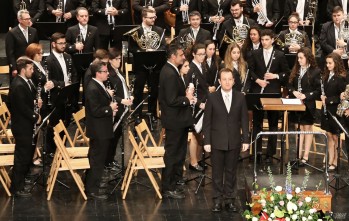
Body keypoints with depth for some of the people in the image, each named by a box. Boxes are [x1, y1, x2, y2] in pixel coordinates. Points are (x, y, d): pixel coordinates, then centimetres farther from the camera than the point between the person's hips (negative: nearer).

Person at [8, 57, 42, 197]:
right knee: (21, 157, -2)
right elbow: (22, 108, -24)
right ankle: (16, 188, 8)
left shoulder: (26, 82, 9)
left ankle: (19, 184, 26)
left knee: (26, 155, 16)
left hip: (26, 125, 10)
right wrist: (35, 117, -14)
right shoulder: (18, 86, -22)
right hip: (21, 127, -10)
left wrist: (36, 103, 4)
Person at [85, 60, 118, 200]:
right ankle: (92, 191, 4)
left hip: (102, 130, 11)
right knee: (97, 161, -3)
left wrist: (111, 109, 7)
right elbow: (95, 111, -26)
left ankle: (90, 187, 26)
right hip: (98, 131, -11)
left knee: (96, 160, 17)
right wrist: (110, 109, -14)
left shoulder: (99, 86, 11)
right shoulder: (92, 89, -22)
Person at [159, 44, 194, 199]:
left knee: (179, 152, 20)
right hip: (174, 120, -10)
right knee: (172, 154, -2)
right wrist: (187, 99, -12)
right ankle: (168, 188, 5)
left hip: (178, 119, 10)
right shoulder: (170, 74, -23)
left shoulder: (171, 70, 9)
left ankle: (176, 179, 33)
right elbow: (172, 100, -26)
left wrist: (187, 95, 2)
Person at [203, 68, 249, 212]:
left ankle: (230, 199, 16)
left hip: (234, 142, 1)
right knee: (217, 172, 6)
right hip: (217, 142, -1)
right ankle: (217, 200, 14)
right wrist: (207, 141, -6)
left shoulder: (240, 97, 1)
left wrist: (245, 140, 0)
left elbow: (244, 120, 4)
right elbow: (207, 121, -2)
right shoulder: (212, 98, -3)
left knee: (231, 172, 8)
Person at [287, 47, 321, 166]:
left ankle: (305, 156, 10)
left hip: (308, 104, -5)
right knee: (299, 129, 10)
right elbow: (289, 85, 10)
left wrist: (306, 96, -18)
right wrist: (294, 92, -9)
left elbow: (318, 90, -10)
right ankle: (298, 155, 16)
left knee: (307, 129, 5)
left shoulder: (315, 71, -9)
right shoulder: (296, 70, 7)